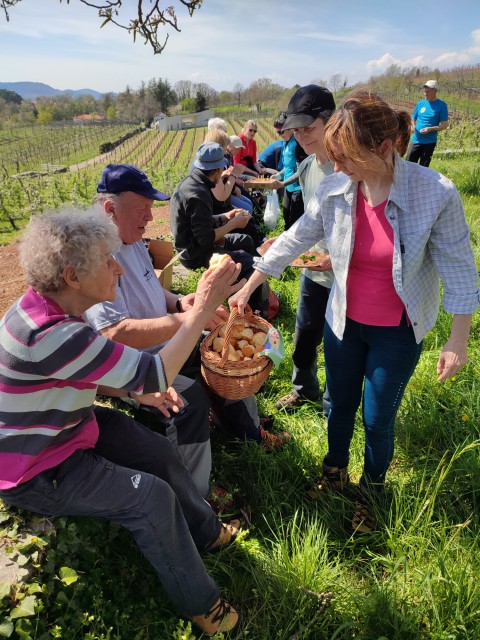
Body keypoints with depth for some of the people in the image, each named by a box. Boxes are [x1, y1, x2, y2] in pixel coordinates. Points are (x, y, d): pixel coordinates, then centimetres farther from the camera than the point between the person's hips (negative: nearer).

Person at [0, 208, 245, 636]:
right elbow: (155, 374, -33)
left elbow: (82, 373, 7)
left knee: (160, 453, 8)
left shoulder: (53, 307, -7)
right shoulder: (50, 335, -37)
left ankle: (205, 532, 32)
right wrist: (203, 308, -28)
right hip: (35, 471, -9)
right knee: (152, 496, -15)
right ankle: (198, 603, 9)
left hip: (65, 428, 9)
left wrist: (139, 391, -8)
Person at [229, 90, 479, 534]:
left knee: (378, 419, 11)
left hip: (397, 331, -3)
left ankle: (372, 489, 42)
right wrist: (246, 290, -1)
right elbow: (292, 242, -3)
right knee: (340, 405, 19)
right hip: (344, 322, 3)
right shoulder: (334, 189, -13)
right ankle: (334, 472, 49)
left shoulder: (435, 193, -22)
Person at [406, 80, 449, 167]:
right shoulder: (420, 103, 8)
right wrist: (413, 126, -7)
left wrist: (430, 129, -20)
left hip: (430, 141, -3)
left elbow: (444, 125, -5)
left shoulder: (441, 105, -4)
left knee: (423, 167, 4)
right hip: (416, 140, 3)